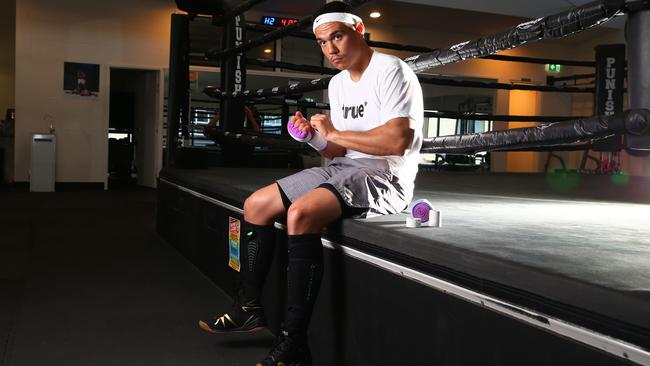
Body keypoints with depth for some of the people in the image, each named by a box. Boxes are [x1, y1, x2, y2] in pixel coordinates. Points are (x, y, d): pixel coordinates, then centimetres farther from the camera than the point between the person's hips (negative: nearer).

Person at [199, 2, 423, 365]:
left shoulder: (391, 71, -11)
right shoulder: (337, 83, 15)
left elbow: (397, 142, -24)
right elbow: (342, 151, 16)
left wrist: (334, 133, -15)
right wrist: (315, 138, -5)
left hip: (384, 176, -9)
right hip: (343, 169, 9)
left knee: (301, 212, -33)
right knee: (256, 205, 5)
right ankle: (250, 308, 14)